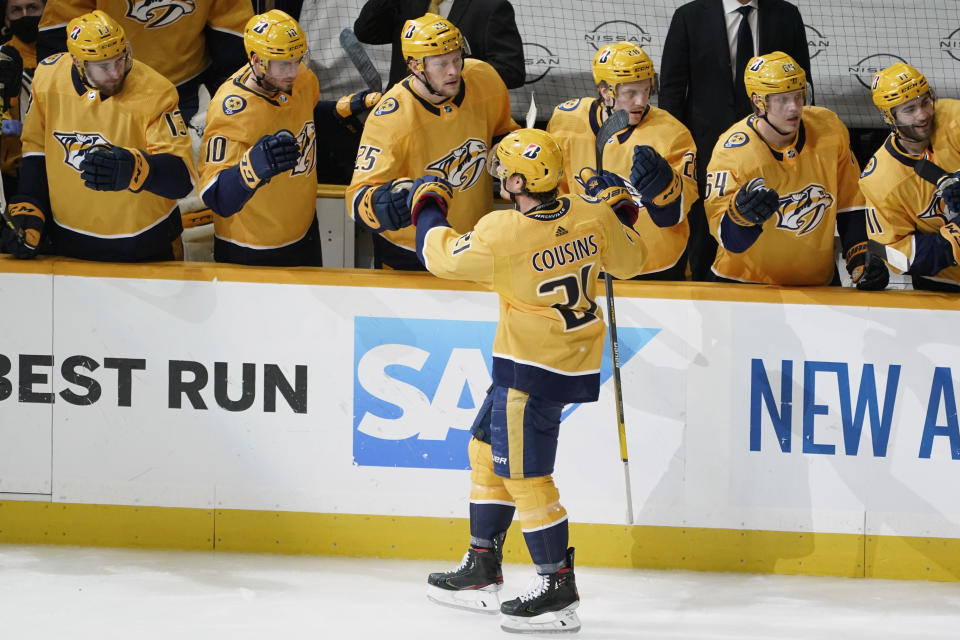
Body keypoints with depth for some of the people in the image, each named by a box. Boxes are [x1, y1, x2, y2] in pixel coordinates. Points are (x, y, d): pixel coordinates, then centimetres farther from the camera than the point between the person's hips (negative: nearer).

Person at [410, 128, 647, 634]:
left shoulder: (502, 233, -23)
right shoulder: (592, 215, -6)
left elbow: (443, 256, -7)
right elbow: (629, 260, 11)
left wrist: (428, 207, 10)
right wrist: (621, 215, 28)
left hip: (532, 368, -9)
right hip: (578, 359, 9)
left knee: (524, 473, -2)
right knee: (488, 447, 20)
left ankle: (558, 591, 0)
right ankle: (482, 572, 27)